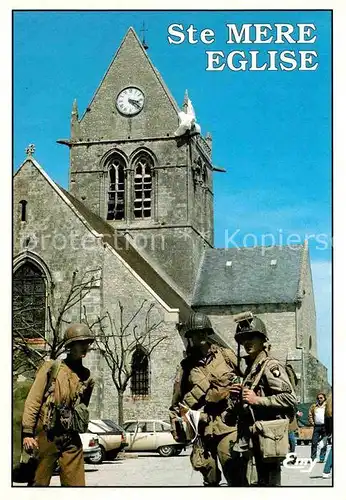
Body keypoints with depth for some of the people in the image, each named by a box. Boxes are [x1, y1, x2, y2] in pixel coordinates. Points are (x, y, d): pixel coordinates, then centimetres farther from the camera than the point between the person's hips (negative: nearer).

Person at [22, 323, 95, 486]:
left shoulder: (87, 376, 10)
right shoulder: (50, 368, -2)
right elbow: (33, 401, -5)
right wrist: (27, 433, -11)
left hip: (71, 439, 4)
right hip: (46, 436, -4)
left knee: (76, 484, 1)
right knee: (39, 483, 4)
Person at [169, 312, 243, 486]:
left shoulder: (226, 355, 5)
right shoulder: (186, 366, 10)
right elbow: (177, 403, 13)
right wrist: (176, 427, 6)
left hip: (227, 425, -2)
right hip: (202, 428, 3)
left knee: (235, 476, -12)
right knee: (210, 479, 9)